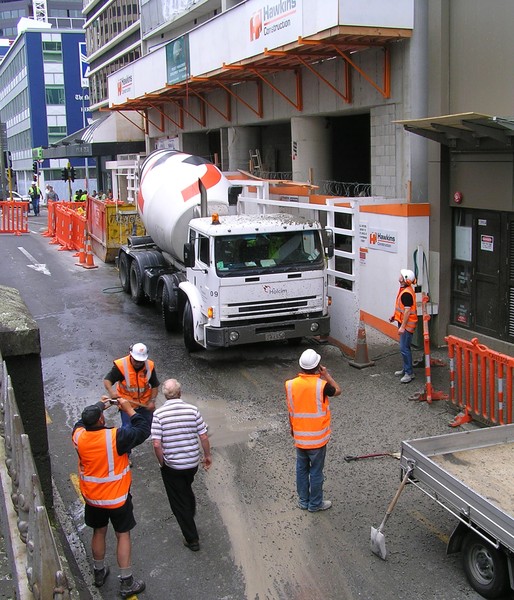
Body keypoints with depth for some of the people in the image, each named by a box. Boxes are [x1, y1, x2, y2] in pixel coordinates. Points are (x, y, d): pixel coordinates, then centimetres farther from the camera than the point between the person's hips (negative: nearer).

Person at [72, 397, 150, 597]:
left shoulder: (78, 435, -15)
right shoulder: (115, 437, -29)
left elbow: (82, 422, 10)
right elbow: (143, 431, -19)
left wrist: (100, 405, 15)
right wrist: (130, 410, -12)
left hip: (92, 498, 4)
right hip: (117, 498, -4)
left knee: (99, 532, 23)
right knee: (123, 535, 10)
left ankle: (99, 573, 41)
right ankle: (127, 583, 18)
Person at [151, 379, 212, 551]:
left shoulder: (158, 414, -16)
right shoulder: (193, 410, -10)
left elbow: (157, 444, -18)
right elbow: (204, 437, -7)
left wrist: (162, 462, -2)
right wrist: (207, 455, 9)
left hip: (171, 466, -3)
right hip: (193, 463, 3)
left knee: (179, 502, 12)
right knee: (187, 489, 32)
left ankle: (192, 539, 18)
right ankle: (191, 514, 54)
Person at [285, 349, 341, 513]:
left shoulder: (290, 385, -11)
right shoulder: (321, 385, -21)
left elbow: (290, 411, 1)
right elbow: (338, 390, 1)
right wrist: (326, 375, 5)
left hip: (299, 437, 3)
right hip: (317, 438, -3)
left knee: (301, 469, 18)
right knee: (316, 472, 11)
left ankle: (303, 501, 31)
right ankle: (315, 504, 24)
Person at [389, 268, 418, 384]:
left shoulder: (407, 293, -22)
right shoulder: (403, 289, 10)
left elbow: (407, 311, -23)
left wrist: (402, 327, -22)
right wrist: (395, 316, 18)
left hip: (407, 324, -11)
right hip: (403, 322, 11)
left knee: (404, 348, -8)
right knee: (404, 347, 18)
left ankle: (409, 373, -2)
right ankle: (406, 369, 29)